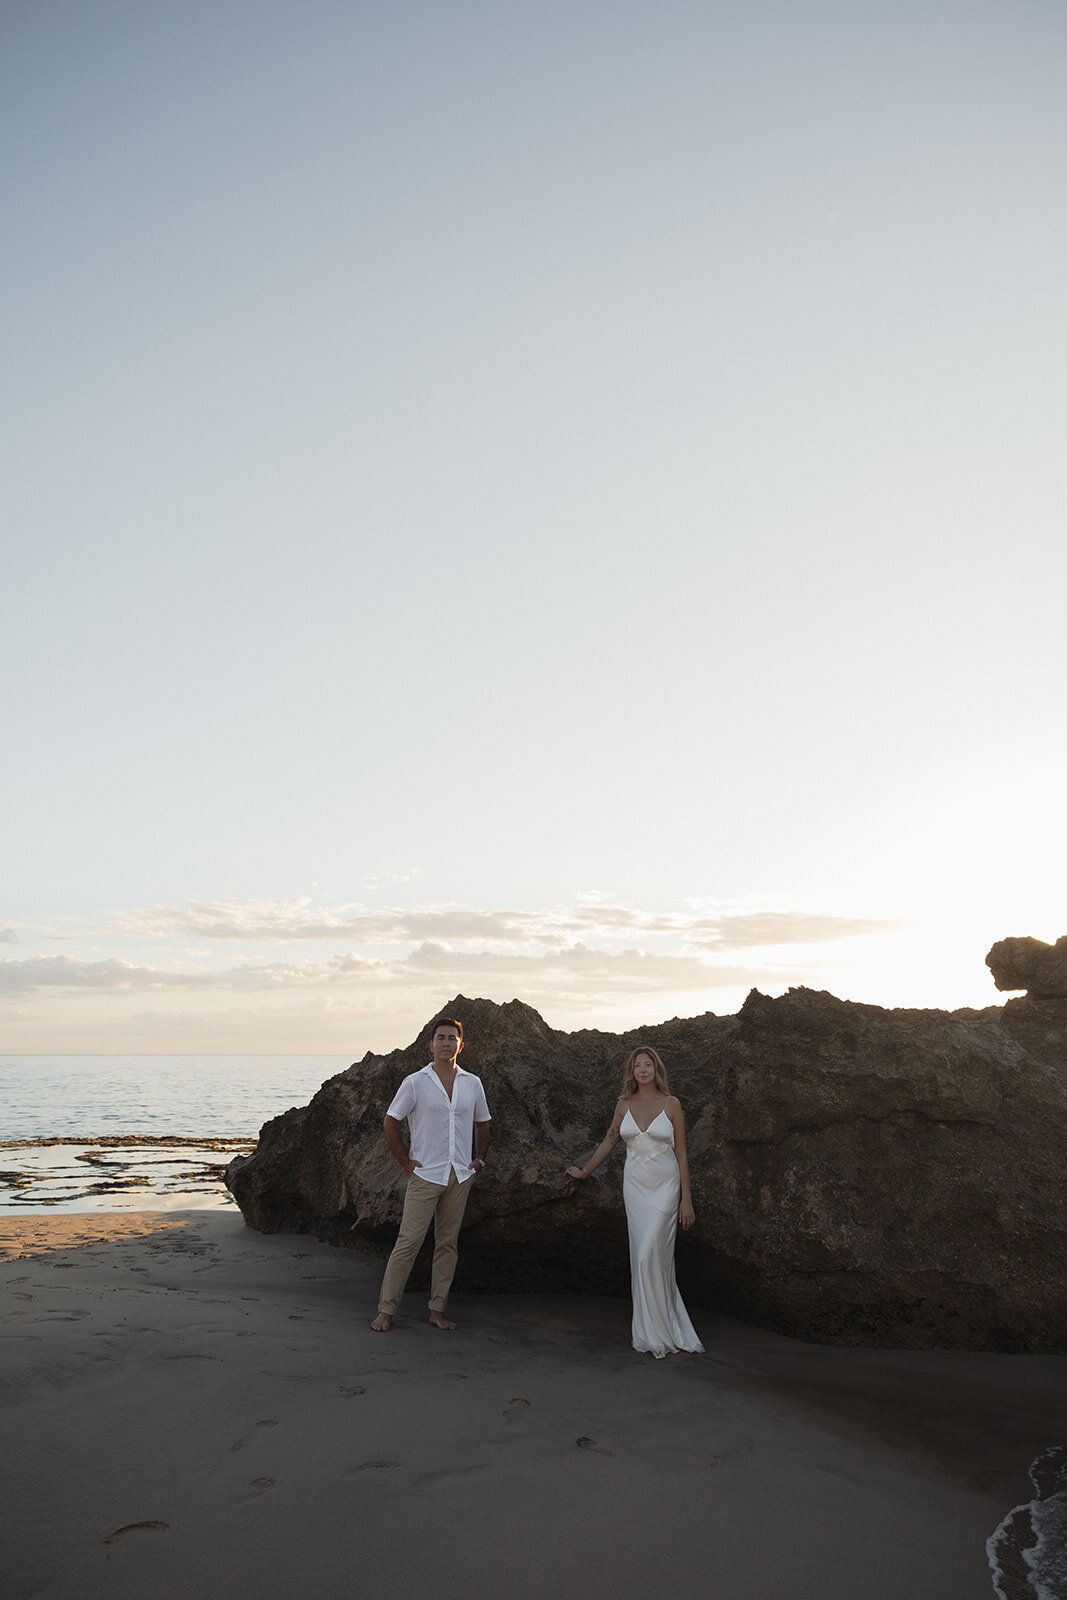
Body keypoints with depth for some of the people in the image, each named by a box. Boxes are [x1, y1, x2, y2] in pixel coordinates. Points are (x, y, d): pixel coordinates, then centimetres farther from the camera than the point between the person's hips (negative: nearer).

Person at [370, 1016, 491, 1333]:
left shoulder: (473, 1084, 5)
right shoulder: (415, 1082, -5)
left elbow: (482, 1123, 19)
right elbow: (391, 1122, 0)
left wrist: (480, 1159, 11)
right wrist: (405, 1162, -3)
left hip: (460, 1176, 4)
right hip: (425, 1175, -3)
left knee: (448, 1243, 9)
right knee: (408, 1241, -5)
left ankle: (438, 1309, 18)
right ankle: (386, 1310, 5)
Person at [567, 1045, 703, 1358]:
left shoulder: (671, 1104, -3)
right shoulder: (625, 1104, 6)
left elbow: (681, 1153, -2)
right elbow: (609, 1142, 16)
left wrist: (686, 1199, -4)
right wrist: (583, 1171, 20)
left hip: (665, 1186, -3)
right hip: (635, 1185, 3)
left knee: (649, 1255, -11)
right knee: (643, 1256, 3)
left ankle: (654, 1333, 3)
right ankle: (657, 1329, 14)